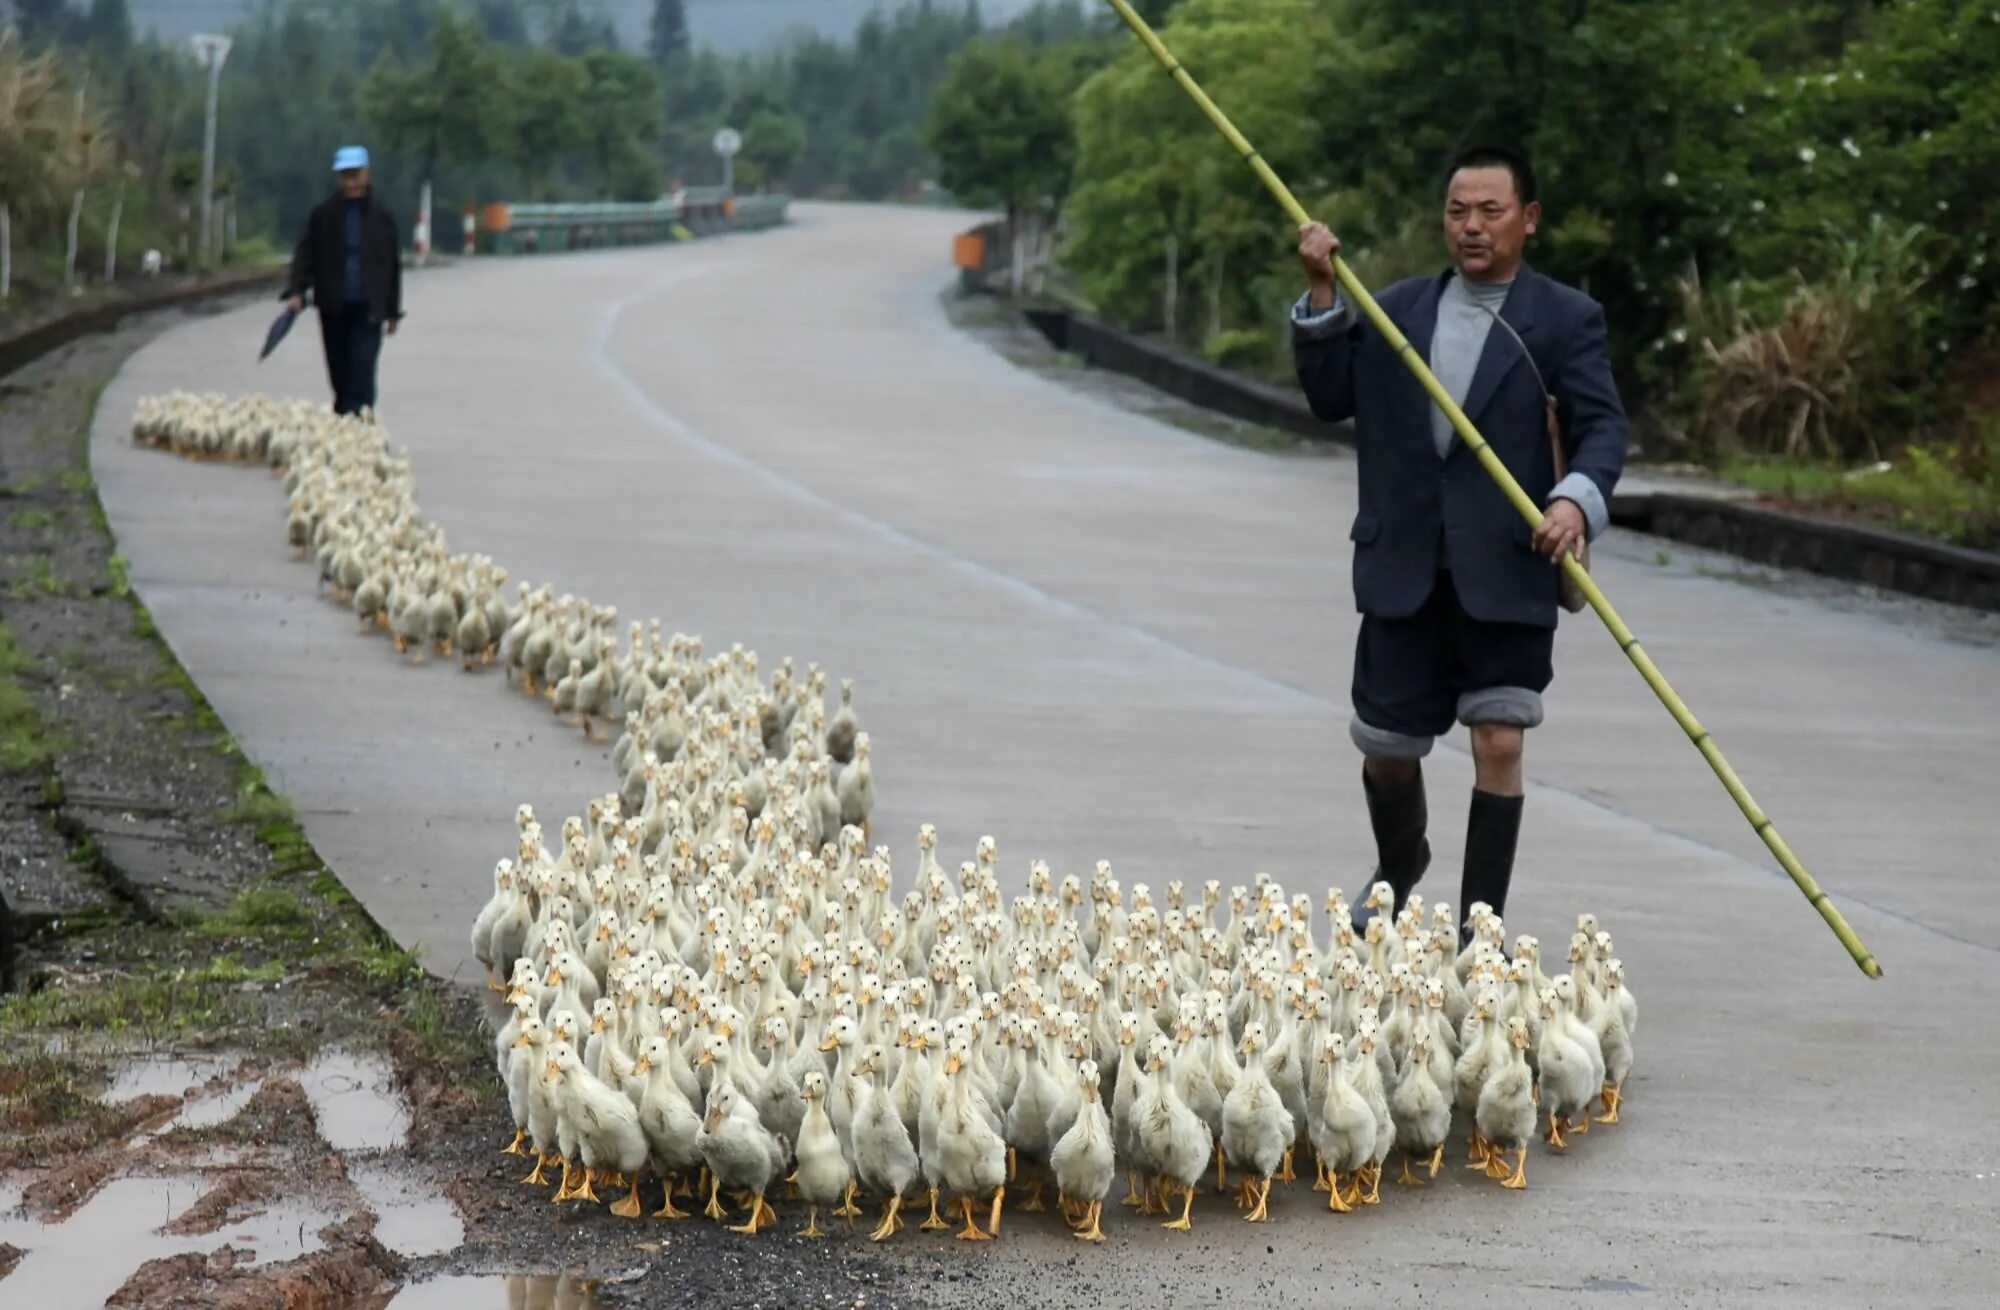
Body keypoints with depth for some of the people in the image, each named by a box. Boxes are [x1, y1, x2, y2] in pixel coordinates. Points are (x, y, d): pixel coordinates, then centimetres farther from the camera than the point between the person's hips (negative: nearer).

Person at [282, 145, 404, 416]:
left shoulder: (382, 216, 2)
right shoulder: (323, 214, 3)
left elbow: (393, 265, 8)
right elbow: (305, 254, 4)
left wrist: (393, 311, 9)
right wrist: (296, 291, -11)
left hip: (367, 308, -2)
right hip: (334, 307, 2)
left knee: (362, 371, -13)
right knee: (339, 373, 9)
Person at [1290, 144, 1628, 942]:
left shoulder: (1566, 320, 1)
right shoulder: (1396, 309, 12)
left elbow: (1602, 425, -8)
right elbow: (1331, 398, 7)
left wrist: (1577, 498, -26)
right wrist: (1322, 298, -2)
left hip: (1508, 576, -3)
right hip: (1404, 574, 3)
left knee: (1499, 743, -6)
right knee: (1386, 748, 11)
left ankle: (1479, 932, 2)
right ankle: (1399, 867, 42)